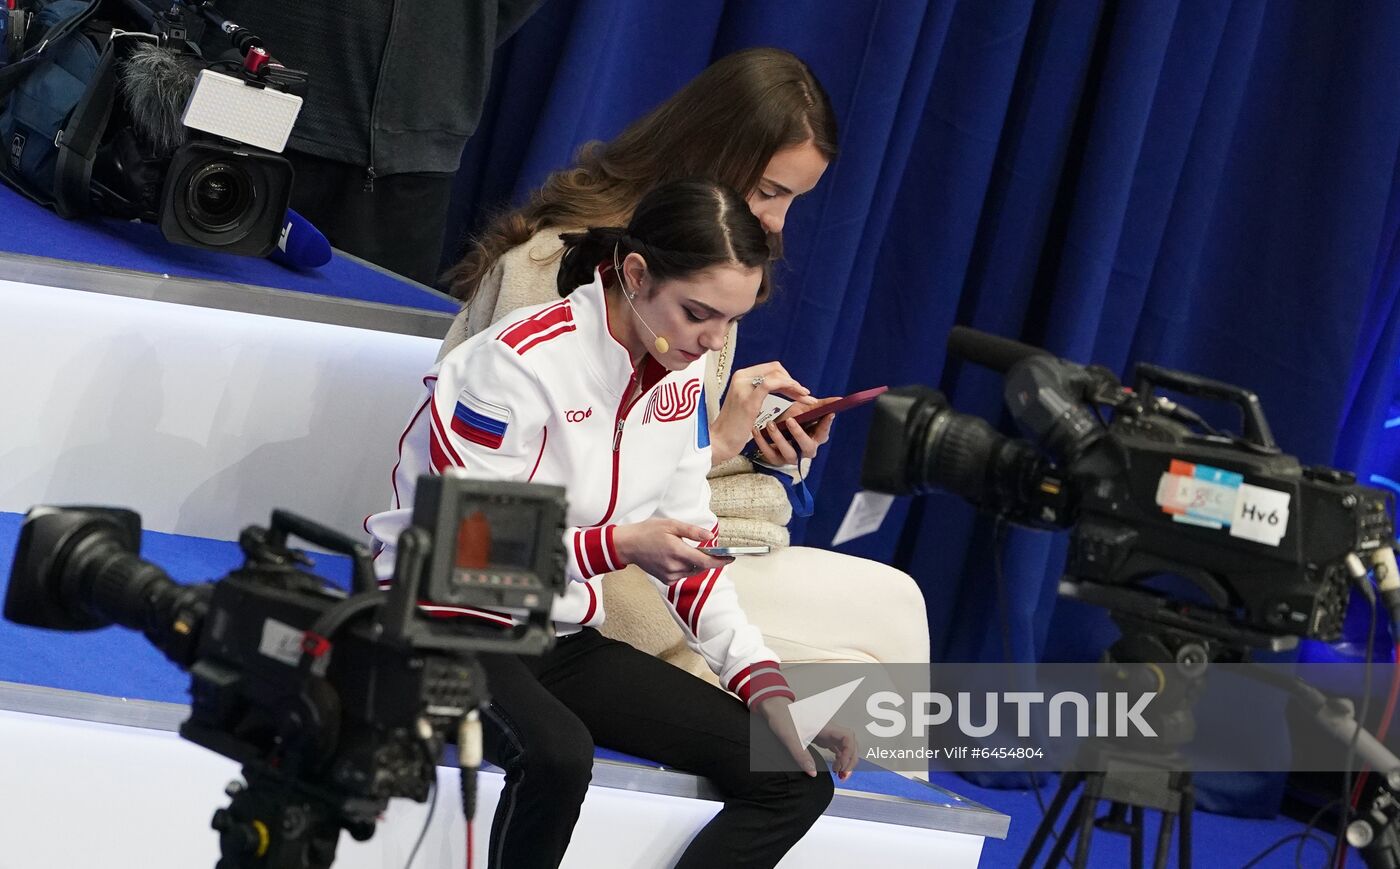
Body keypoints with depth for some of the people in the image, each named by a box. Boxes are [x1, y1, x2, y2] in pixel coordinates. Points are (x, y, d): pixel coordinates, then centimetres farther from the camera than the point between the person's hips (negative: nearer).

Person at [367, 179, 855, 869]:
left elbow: (688, 547, 7)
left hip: (564, 640, 8)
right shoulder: (523, 360, -21)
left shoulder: (681, 373, 2)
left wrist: (769, 691, -2)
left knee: (798, 779, -3)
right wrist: (619, 545, -28)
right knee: (558, 754, -40)